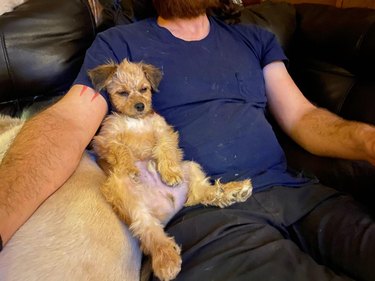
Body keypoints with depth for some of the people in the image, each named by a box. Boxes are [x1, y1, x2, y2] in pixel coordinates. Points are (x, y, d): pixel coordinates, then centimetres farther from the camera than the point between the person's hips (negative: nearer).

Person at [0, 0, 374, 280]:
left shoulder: (255, 39, 19)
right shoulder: (119, 44, 7)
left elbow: (301, 117, 12)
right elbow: (67, 122, -9)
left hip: (294, 192, 5)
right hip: (203, 209, -4)